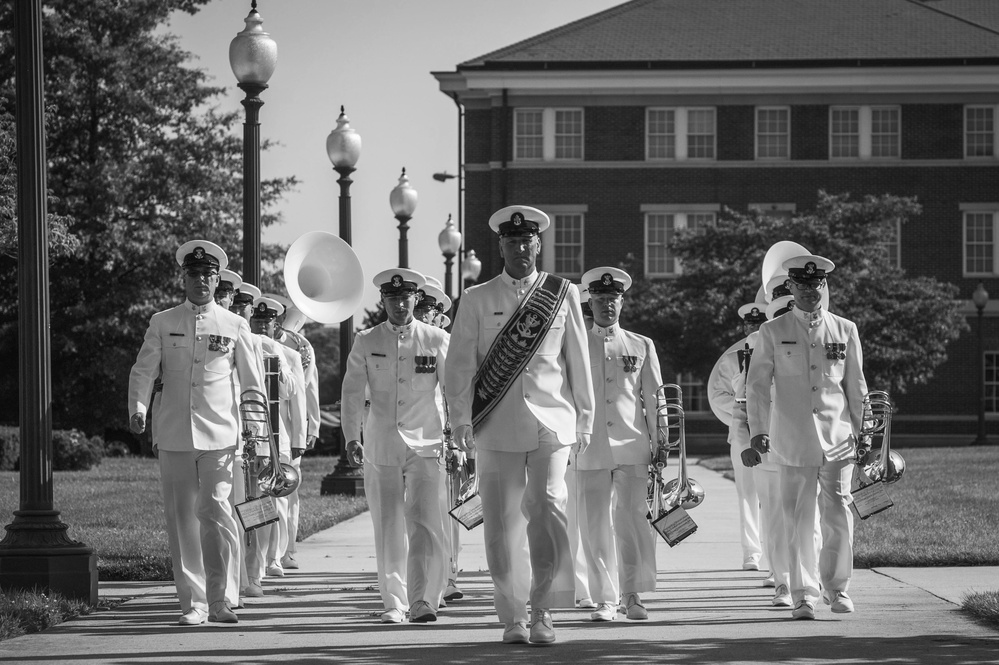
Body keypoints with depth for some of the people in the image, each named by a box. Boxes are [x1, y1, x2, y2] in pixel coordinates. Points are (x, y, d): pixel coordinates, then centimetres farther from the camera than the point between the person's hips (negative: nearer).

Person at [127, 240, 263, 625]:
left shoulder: (234, 327, 8)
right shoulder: (162, 323, 9)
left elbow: (252, 383, 13)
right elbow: (143, 371, 5)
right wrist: (137, 409, -13)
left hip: (219, 434, -1)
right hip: (173, 434, 1)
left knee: (216, 511, -13)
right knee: (181, 518, 2)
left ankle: (217, 598, -5)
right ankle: (193, 603, 8)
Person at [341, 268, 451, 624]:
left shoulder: (437, 340, 4)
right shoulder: (366, 342, 6)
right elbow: (352, 391, 5)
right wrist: (351, 435, -6)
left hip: (425, 444, -1)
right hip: (381, 445, 1)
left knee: (424, 522, -13)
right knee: (388, 528, 5)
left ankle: (422, 600, -13)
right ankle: (394, 602, 13)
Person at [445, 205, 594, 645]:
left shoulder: (563, 294, 10)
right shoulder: (477, 299, 8)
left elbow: (578, 360, 13)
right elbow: (460, 362, 4)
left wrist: (585, 418, 12)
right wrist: (461, 418, -6)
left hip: (550, 422, 0)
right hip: (497, 427, 1)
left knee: (546, 510, -14)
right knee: (502, 522, 1)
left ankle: (543, 612, -6)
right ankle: (513, 617, 10)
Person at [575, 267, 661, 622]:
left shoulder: (642, 346, 11)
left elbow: (654, 399, 12)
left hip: (633, 447, 0)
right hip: (591, 449, 0)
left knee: (634, 520, -4)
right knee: (597, 526, -1)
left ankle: (632, 594, 5)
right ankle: (605, 599, 4)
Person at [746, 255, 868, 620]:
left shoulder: (845, 330, 9)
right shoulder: (772, 332, 5)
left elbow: (856, 386, 14)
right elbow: (757, 384, 4)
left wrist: (862, 433, 13)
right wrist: (758, 430, -5)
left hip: (837, 438, 1)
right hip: (792, 440, -1)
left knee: (839, 517, -3)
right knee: (799, 520, -2)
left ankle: (836, 587, 12)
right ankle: (804, 595, 5)